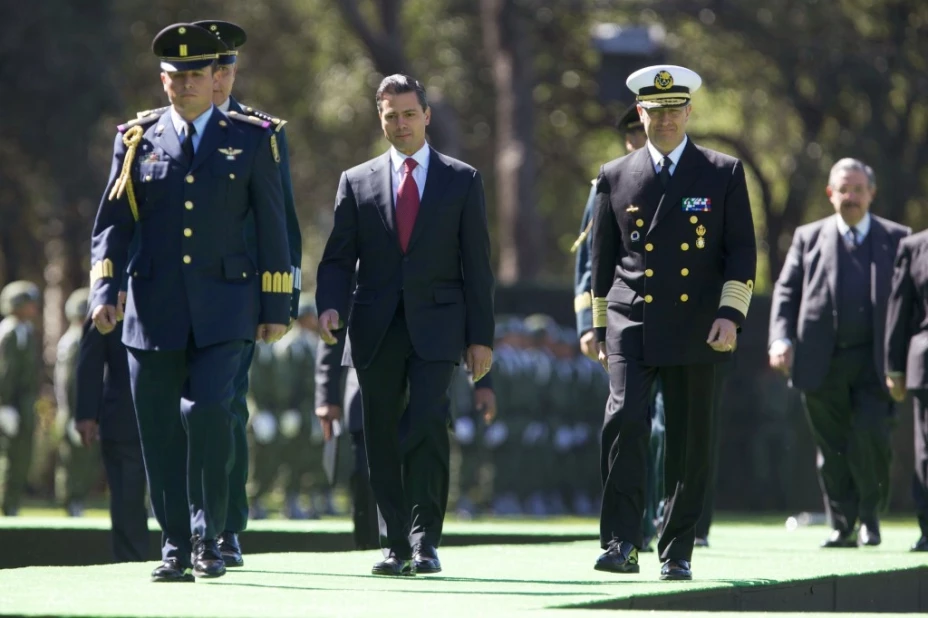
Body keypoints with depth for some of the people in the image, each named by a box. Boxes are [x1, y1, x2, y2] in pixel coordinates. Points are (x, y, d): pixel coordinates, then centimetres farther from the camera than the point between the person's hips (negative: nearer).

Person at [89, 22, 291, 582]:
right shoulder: (138, 140, 8)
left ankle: (208, 536, -4)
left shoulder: (251, 139, 6)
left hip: (224, 309, -2)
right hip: (154, 311, 2)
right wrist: (104, 292, -7)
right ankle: (176, 549, 12)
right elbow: (113, 222, 7)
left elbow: (272, 228, 7)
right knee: (161, 433, 1)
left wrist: (277, 306, 3)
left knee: (209, 410, -19)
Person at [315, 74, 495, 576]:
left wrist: (481, 337, 1)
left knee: (427, 422, -17)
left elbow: (476, 264, 6)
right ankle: (394, 544, 10)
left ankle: (424, 540, -12)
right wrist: (330, 305, -11)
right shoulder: (357, 182, 11)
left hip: (436, 325, -2)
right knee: (382, 437, 2)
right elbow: (338, 258, 9)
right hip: (376, 328, 2)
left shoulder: (462, 181, 8)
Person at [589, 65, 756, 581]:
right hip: (631, 325, 0)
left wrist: (731, 314, -9)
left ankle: (677, 553, 13)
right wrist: (601, 327, 16)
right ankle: (622, 545, -20)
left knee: (690, 443, 3)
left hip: (696, 331, 0)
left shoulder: (724, 174, 6)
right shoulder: (616, 177, 10)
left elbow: (742, 252, 3)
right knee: (625, 421, -18)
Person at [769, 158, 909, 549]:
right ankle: (843, 527, 12)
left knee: (872, 438, -13)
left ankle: (870, 515, 7)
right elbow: (786, 292, 8)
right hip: (822, 363, 1)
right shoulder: (809, 238, 11)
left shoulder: (896, 240, 9)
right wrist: (780, 339, -8)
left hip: (873, 362, -1)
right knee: (832, 449, 4)